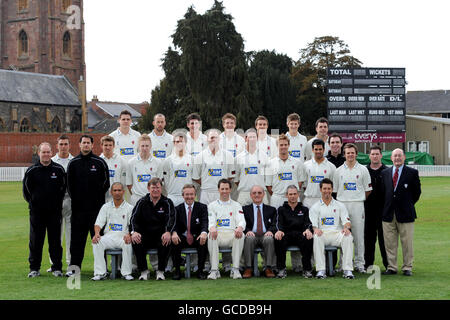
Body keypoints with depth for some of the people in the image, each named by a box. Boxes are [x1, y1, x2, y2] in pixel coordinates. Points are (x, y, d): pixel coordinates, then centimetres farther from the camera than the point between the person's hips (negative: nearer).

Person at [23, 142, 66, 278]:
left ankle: (57, 267, 11)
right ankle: (34, 268, 14)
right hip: (36, 211, 0)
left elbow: (63, 187, 10)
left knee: (55, 240, 3)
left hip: (55, 211, 0)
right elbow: (26, 189, 10)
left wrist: (57, 202, 8)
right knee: (35, 241, 4)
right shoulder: (31, 170, -1)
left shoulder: (59, 169, 1)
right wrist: (32, 202, 9)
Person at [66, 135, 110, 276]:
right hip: (78, 207, 2)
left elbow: (106, 183, 5)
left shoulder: (100, 162, 4)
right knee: (77, 238, 3)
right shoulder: (73, 163, 9)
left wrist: (98, 198, 0)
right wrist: (75, 199, 4)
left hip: (96, 206, -2)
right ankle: (74, 266, 8)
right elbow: (70, 184, 11)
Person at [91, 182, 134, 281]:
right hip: (109, 236, 2)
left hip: (123, 237, -2)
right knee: (96, 242, -28)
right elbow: (98, 223, 9)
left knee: (127, 244, -36)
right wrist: (96, 234, -13)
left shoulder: (129, 208, 9)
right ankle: (100, 272, -23)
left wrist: (129, 235, -22)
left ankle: (126, 273, -23)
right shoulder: (106, 207, 17)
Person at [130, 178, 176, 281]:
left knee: (166, 241, -34)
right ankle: (144, 271, -14)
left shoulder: (167, 203, 5)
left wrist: (168, 232, -31)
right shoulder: (142, 202, 9)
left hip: (161, 235, -1)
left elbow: (171, 219, -9)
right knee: (135, 241, -29)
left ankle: (160, 271, -17)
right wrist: (134, 232, -24)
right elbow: (134, 218, -3)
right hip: (145, 235, 1)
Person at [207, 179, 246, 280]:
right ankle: (214, 270, -32)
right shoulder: (212, 205, 15)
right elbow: (210, 221, 0)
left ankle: (235, 269, -30)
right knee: (211, 236, -35)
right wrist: (212, 228, -27)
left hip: (232, 234, 0)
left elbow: (241, 220, 2)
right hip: (218, 234, 0)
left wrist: (240, 227, -25)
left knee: (240, 235, -33)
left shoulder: (236, 205, 16)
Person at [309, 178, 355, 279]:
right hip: (322, 233, -1)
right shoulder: (315, 207, 14)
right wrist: (316, 229, -22)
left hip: (337, 233, 1)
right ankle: (320, 270, -34)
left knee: (348, 237, -32)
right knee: (317, 237, -36)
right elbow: (313, 224, 3)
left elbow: (347, 221, 7)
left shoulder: (340, 205, 17)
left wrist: (346, 227, -18)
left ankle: (347, 270, -31)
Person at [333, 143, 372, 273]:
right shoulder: (338, 171, 8)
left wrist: (359, 199, 6)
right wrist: (340, 202, 5)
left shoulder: (363, 169, 4)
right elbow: (335, 190, 12)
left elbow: (368, 189, 8)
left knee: (359, 235, 0)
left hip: (357, 205, -1)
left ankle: (359, 263, 6)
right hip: (342, 204, 1)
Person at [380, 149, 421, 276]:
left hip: (405, 213, -3)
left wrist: (409, 204, 8)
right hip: (389, 213, 3)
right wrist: (387, 206, 9)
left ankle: (407, 268, 11)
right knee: (389, 243, 5)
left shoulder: (412, 172, 0)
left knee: (407, 243, 2)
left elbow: (417, 192, 5)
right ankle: (391, 267, 13)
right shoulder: (385, 173, 10)